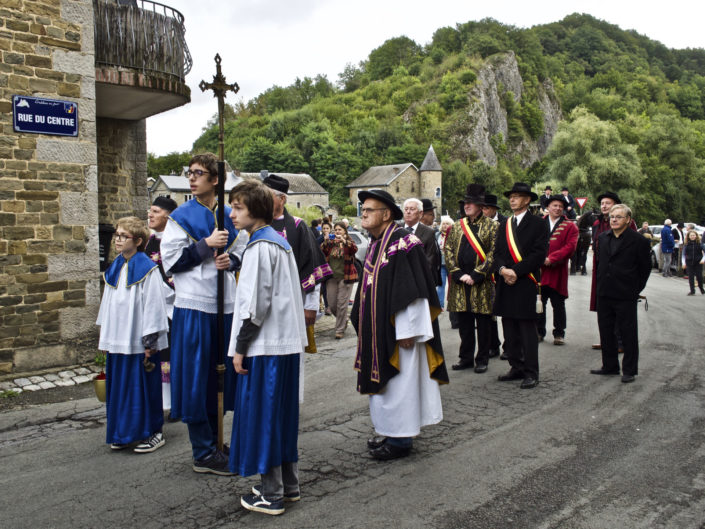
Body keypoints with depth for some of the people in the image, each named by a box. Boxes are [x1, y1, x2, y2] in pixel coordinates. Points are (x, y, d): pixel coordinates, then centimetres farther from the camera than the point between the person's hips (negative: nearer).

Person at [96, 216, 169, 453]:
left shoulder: (147, 269, -11)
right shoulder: (115, 268, 11)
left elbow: (153, 304, -13)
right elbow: (108, 302, 18)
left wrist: (150, 341, -15)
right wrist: (104, 335, 17)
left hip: (138, 341, -7)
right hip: (117, 340, 7)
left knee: (143, 385, 1)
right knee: (120, 385, 12)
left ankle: (153, 432, 13)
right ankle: (124, 433, 25)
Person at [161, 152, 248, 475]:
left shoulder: (230, 215, 10)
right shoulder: (182, 216, -1)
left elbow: (244, 251, 17)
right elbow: (170, 259, -7)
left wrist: (231, 260, -5)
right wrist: (206, 245, -15)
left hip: (225, 304, 5)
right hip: (194, 306, -4)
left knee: (222, 375, 12)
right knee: (196, 378, -1)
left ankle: (214, 441, 29)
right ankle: (203, 454, 10)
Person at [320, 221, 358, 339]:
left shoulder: (349, 242, 1)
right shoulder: (330, 243, 10)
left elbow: (354, 249, -21)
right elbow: (321, 252, -3)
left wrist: (344, 241, -36)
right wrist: (326, 241, -19)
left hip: (345, 277, -4)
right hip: (331, 277, 4)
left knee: (342, 304, -6)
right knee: (332, 304, 6)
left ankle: (340, 330, 5)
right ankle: (344, 320, 33)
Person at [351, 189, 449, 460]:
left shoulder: (402, 243, -17)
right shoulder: (376, 243, 11)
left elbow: (412, 290, -21)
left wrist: (407, 330, -22)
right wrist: (363, 324, 19)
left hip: (398, 330, -9)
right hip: (378, 329, 9)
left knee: (398, 382, 1)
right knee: (382, 378, 16)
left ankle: (400, 439, 13)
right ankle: (388, 430, 28)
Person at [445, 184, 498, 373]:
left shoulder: (491, 226, 0)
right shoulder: (457, 226, 11)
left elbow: (493, 253, -8)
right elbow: (448, 251, 7)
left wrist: (476, 276, -14)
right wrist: (459, 274, -5)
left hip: (482, 284, -3)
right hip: (460, 283, 4)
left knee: (483, 323, 4)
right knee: (464, 322, 10)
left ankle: (482, 360, 15)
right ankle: (466, 358, 21)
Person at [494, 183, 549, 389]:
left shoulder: (537, 223, -1)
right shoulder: (504, 225, 17)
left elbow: (539, 253, -10)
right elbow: (497, 253, 12)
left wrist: (516, 271, -15)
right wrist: (503, 269, -8)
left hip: (526, 283, -6)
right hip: (506, 283, 6)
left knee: (528, 329, -3)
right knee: (510, 330, 10)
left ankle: (531, 373, 3)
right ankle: (517, 368, 21)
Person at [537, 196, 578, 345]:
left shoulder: (570, 226, 5)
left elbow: (570, 247, -7)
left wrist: (551, 258, -17)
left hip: (558, 272, -1)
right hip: (539, 271, 2)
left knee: (558, 305, 5)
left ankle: (559, 334, 14)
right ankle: (539, 332, 18)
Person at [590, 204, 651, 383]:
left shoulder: (638, 241, -7)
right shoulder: (603, 238, 9)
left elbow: (645, 268, -2)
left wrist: (635, 290, -2)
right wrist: (601, 284, 14)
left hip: (625, 296, -6)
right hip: (604, 294, 6)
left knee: (628, 333, 2)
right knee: (606, 331, 12)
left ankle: (629, 370, 12)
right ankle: (610, 366, 25)